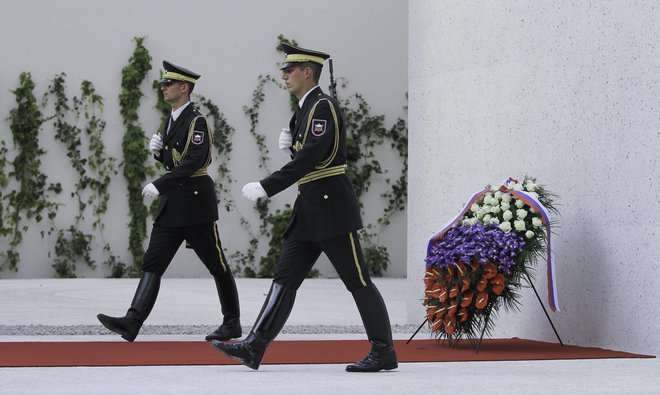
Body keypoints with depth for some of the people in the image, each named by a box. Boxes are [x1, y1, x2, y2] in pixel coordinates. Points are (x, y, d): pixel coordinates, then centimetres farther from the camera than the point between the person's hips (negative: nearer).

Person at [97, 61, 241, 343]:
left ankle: (232, 323, 15)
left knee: (216, 265, 3)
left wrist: (160, 185, -28)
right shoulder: (172, 120, 14)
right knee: (152, 264, -2)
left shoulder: (196, 121, -13)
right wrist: (158, 151, 2)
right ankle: (132, 322, -9)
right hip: (172, 204, 9)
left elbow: (193, 162, -24)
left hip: (196, 203, -9)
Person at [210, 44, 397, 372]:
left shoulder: (323, 106, -14)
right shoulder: (305, 109, 17)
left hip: (331, 207, -10)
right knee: (284, 277, 4)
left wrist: (266, 187, -25)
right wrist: (290, 144, 4)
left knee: (357, 281, -4)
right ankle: (254, 348, 1)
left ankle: (383, 352, 2)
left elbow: (310, 158, -25)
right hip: (309, 210, 10)